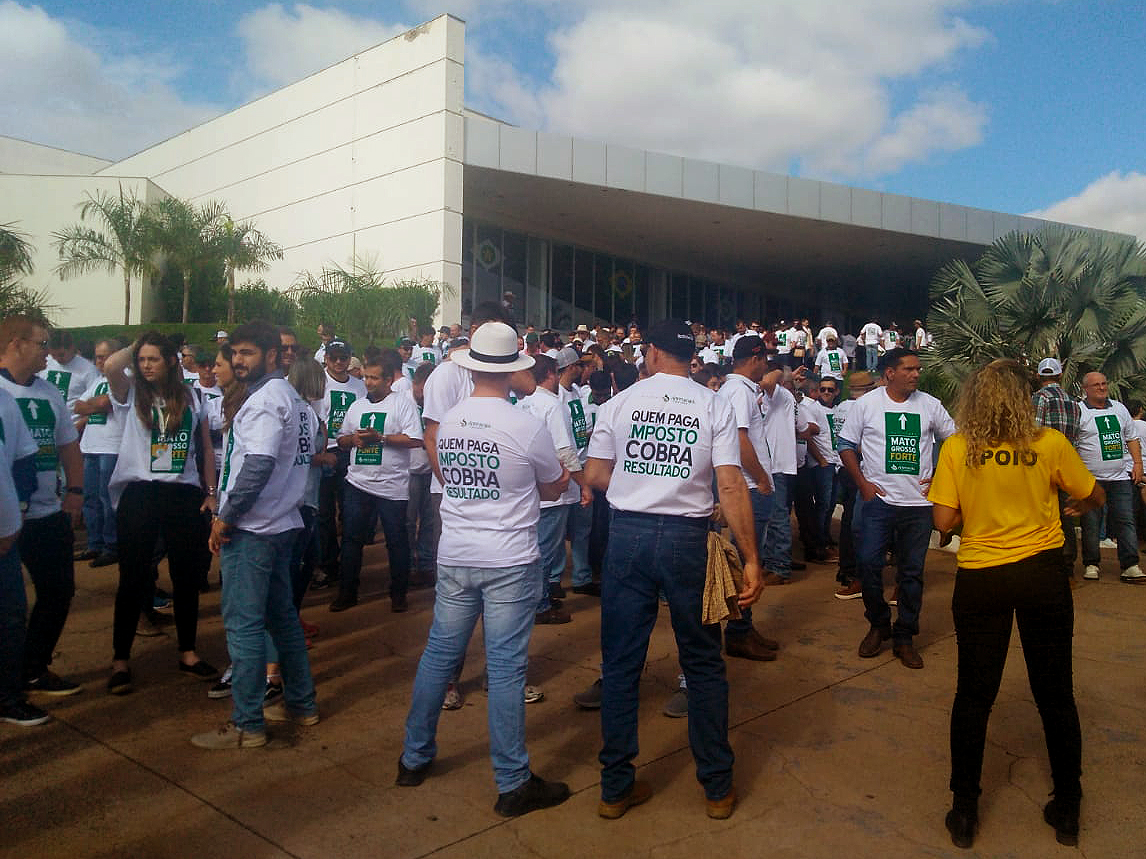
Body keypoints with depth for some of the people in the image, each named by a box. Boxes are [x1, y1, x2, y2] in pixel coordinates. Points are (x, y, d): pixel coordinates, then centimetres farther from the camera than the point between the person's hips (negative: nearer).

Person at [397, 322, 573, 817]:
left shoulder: (447, 422, 1)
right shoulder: (527, 427, -13)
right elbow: (554, 488, 2)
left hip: (454, 557, 5)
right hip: (510, 562, -4)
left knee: (439, 654, 17)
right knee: (506, 667, 1)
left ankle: (414, 757, 31)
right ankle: (513, 783, 11)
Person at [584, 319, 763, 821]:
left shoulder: (619, 402, 2)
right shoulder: (714, 407, -1)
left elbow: (595, 476, 3)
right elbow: (731, 486, -9)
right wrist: (751, 560, -7)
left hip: (628, 535, 1)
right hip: (688, 539, 0)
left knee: (620, 664, 10)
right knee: (703, 665, 13)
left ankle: (616, 787, 20)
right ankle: (717, 788, 25)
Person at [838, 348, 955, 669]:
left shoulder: (930, 405, 5)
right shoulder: (866, 403, 0)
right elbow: (846, 444, 4)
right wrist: (862, 483, -5)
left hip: (919, 501, 2)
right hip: (876, 498, -2)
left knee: (912, 571, 6)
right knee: (868, 563, -5)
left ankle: (904, 637, 19)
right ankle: (878, 625, 19)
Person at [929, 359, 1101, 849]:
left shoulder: (956, 448, -9)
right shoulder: (1050, 444, -7)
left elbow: (943, 521, -10)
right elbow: (1095, 498, 7)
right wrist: (1072, 505, 29)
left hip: (980, 580, 0)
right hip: (1042, 574, 1)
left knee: (974, 695, 11)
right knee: (1055, 694, 15)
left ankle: (964, 812, 20)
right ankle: (1067, 812, 28)